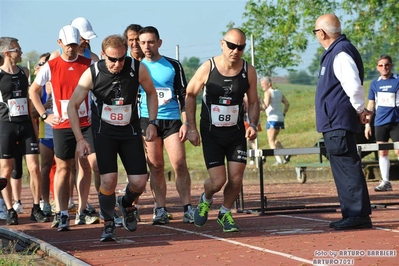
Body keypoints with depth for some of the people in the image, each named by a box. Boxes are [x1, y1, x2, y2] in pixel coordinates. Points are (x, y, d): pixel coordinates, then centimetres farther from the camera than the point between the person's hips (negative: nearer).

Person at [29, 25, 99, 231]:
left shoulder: (89, 64, 2)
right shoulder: (51, 67, 0)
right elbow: (33, 91, 9)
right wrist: (44, 115, 0)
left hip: (86, 123, 1)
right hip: (61, 125, -1)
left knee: (86, 166, 4)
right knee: (63, 168, -4)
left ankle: (82, 213, 12)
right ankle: (61, 214, -8)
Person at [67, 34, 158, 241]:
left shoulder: (138, 69, -15)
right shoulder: (92, 74, -17)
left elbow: (151, 93, 6)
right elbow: (72, 105, -7)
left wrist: (152, 123, -1)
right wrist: (80, 139, -13)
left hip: (130, 131, 2)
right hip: (104, 132, -2)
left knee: (139, 182, -4)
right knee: (108, 179, -17)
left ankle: (126, 203, 31)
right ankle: (108, 225, 6)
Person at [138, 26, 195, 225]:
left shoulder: (173, 66, 6)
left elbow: (183, 96, 6)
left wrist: (185, 123, -3)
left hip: (172, 120, -1)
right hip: (147, 121, 1)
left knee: (179, 164, -10)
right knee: (156, 167, -1)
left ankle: (188, 209, -8)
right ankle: (161, 210, 3)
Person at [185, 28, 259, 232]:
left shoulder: (248, 71, -6)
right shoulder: (207, 68, -12)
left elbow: (253, 102, 7)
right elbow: (190, 95, -1)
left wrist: (253, 125, -10)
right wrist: (191, 128, -6)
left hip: (236, 132, 2)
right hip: (211, 133, -2)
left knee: (236, 179, -5)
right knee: (218, 181, -9)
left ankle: (225, 213, 24)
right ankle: (205, 200, 27)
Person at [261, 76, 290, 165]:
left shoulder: (268, 92, -8)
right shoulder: (278, 92, 16)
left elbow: (266, 105, -21)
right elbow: (287, 104, 16)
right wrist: (283, 114, 17)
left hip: (272, 119, -8)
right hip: (280, 119, 8)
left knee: (271, 140, -4)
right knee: (274, 139, 20)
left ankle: (278, 159, -18)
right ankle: (285, 154, 4)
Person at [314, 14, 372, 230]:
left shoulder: (341, 53, -16)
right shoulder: (334, 52, 17)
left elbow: (354, 86, -24)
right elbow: (350, 86, 23)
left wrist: (360, 110, -11)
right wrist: (359, 110, 17)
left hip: (338, 123, -11)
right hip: (333, 123, 11)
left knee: (347, 168, -10)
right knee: (343, 169, 13)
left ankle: (359, 215, -10)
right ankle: (351, 214, 18)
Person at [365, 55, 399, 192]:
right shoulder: (375, 83, 9)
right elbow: (371, 105, 14)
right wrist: (367, 124, 11)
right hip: (380, 123, 4)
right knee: (382, 152, 5)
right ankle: (385, 182, 10)